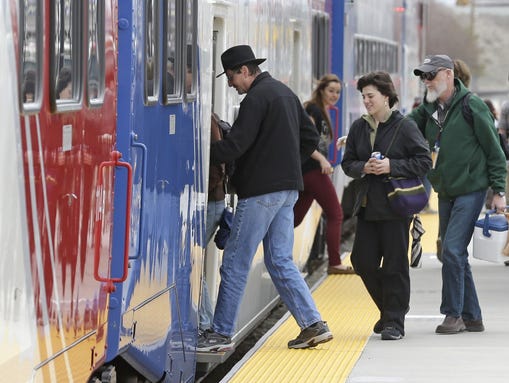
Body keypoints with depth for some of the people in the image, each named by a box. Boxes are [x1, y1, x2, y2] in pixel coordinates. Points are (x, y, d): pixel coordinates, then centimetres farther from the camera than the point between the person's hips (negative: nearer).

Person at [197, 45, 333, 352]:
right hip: (288, 189, 9)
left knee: (235, 263, -3)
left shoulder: (257, 98, -13)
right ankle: (313, 324, 5)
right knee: (280, 260, 11)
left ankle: (221, 334, 0)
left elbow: (235, 144, -19)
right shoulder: (285, 93, 17)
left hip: (262, 190, -9)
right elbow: (310, 137, 22)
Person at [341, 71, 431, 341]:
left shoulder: (405, 127, -6)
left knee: (395, 265, -2)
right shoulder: (359, 127, 9)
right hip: (367, 205, 6)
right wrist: (363, 168, -8)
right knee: (363, 262, 5)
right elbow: (347, 163, 13)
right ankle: (388, 310, 25)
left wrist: (392, 166, -17)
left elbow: (424, 162, -8)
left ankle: (394, 321, 5)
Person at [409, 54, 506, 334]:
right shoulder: (428, 109, 8)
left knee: (452, 250, -15)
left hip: (470, 191, -7)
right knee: (455, 256, 9)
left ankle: (453, 314, -6)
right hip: (445, 194, 7)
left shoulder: (472, 106, -10)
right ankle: (471, 316, 17)